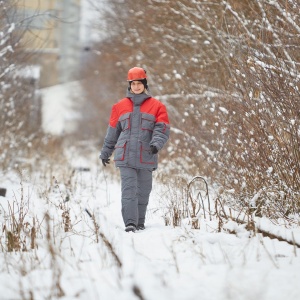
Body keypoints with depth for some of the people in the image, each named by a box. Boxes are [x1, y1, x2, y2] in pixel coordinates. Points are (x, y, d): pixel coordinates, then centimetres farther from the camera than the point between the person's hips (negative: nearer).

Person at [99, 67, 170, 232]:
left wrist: (156, 144, -20)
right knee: (129, 189, -11)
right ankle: (130, 223, -17)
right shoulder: (120, 106, 11)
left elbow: (162, 129, -1)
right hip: (125, 156, 0)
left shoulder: (156, 106, 6)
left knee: (143, 192, 7)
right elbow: (112, 131, 17)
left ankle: (140, 223, 18)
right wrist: (106, 152, 21)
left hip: (146, 157, 0)